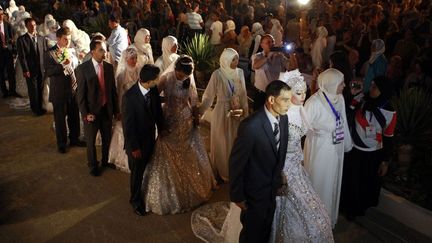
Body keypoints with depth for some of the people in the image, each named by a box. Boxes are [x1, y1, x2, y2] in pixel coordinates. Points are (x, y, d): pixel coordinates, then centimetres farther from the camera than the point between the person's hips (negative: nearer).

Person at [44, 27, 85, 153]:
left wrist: (79, 83, 8)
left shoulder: (72, 51, 7)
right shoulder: (49, 53, -10)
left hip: (74, 89, 5)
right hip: (59, 92, -5)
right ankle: (62, 143, 24)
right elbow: (48, 72, -18)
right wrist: (63, 65, -28)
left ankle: (74, 139, 34)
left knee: (75, 117, 15)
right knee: (60, 118, 8)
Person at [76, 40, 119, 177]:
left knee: (107, 138, 18)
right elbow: (81, 93, -12)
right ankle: (93, 166, 35)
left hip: (107, 110, 4)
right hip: (92, 111, -4)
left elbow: (113, 90, 4)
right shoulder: (83, 68, -13)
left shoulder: (109, 67, -1)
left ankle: (106, 161, 43)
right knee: (91, 141, 13)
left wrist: (116, 110, 6)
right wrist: (85, 113, -15)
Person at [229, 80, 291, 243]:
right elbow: (236, 162, -21)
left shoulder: (283, 118, -7)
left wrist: (279, 175, 11)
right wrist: (237, 195, -13)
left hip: (273, 188, 6)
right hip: (255, 192, -6)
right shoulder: (250, 126, -30)